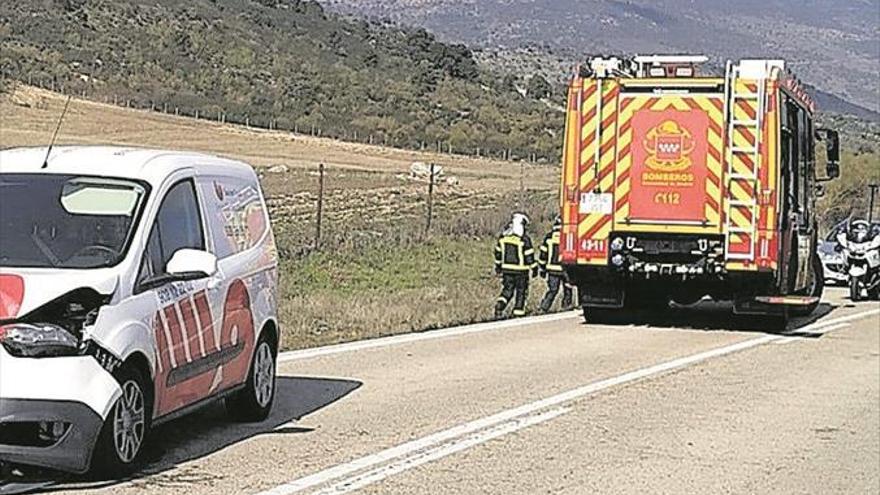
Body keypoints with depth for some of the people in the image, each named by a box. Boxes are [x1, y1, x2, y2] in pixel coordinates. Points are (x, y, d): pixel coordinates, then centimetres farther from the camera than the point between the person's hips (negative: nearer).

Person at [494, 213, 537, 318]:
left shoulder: (503, 237, 2)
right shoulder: (524, 239, -15)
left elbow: (498, 252, 11)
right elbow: (529, 255, -12)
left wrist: (498, 265, 25)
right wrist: (534, 268, -1)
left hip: (506, 269, 5)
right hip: (521, 270, -4)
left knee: (507, 290, 14)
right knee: (521, 292, 8)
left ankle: (499, 305, -9)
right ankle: (518, 313, 11)